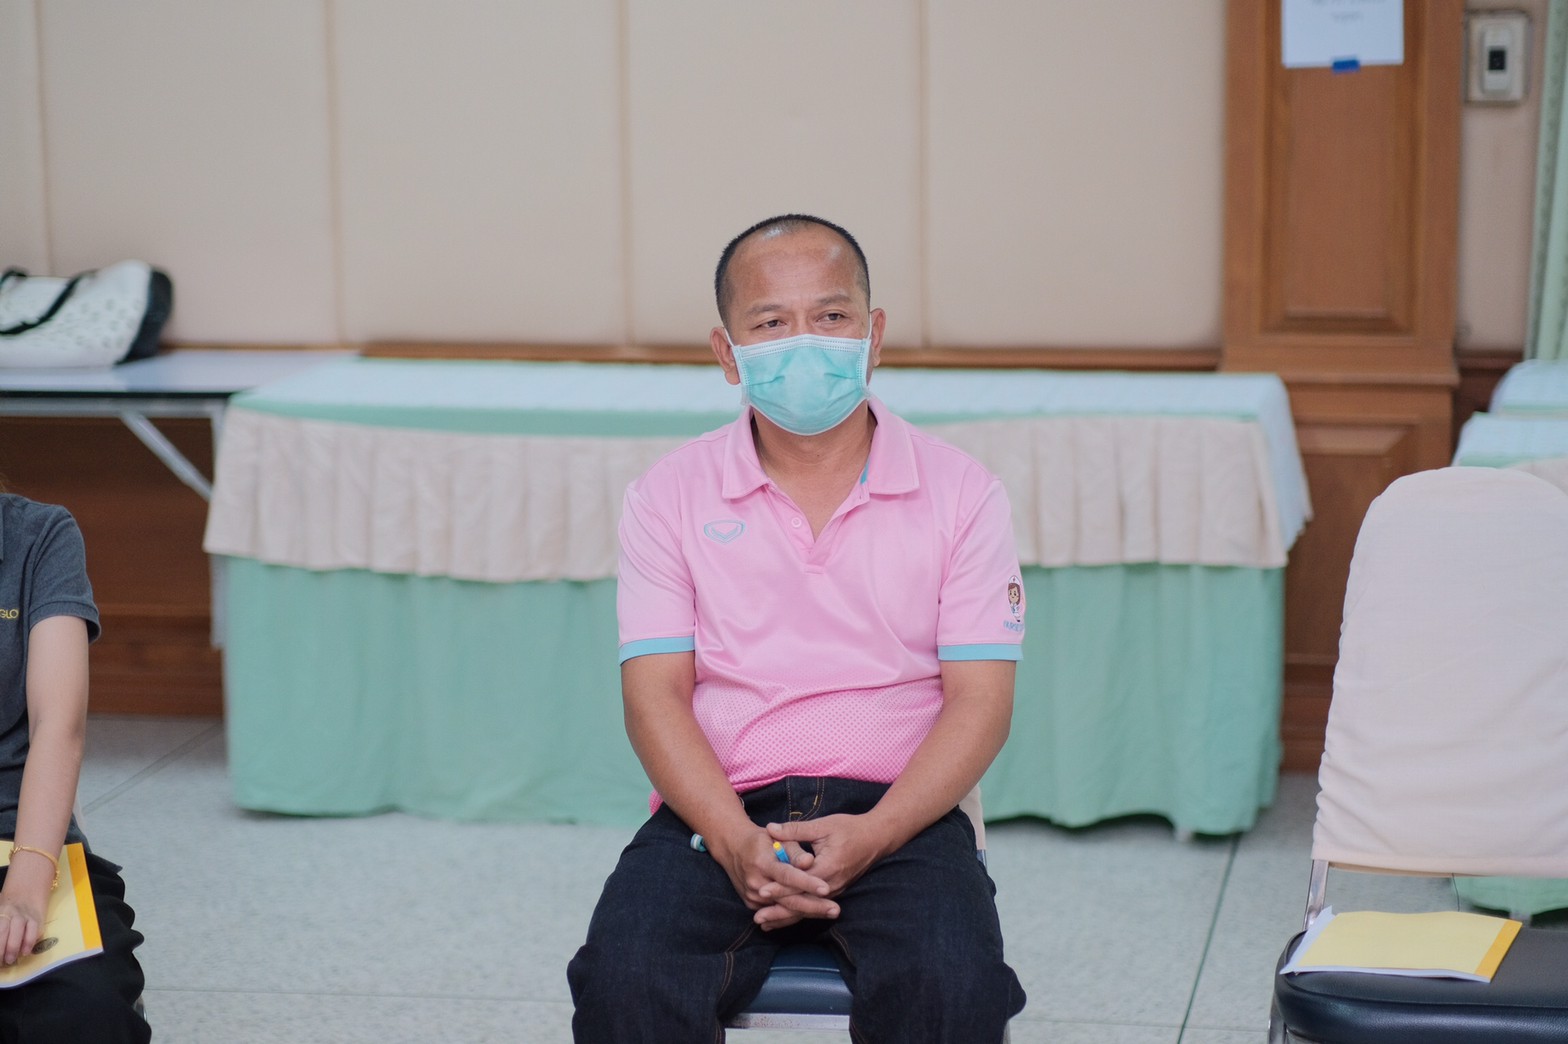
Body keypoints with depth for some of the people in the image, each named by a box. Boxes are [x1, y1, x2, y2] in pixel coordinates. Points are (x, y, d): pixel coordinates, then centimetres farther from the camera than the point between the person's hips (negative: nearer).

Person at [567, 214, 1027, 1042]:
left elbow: (979, 701, 1)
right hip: (722, 810, 1)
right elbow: (655, 692, 1)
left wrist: (870, 836, -16)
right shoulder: (670, 494, 8)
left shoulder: (959, 493, 7)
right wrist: (736, 841, -17)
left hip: (898, 811, 0)